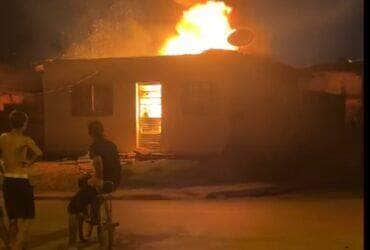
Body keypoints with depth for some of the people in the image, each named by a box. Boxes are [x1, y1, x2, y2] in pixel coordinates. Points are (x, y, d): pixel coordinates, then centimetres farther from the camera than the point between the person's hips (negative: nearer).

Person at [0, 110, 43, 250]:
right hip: (21, 181, -5)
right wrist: (29, 162, -11)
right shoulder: (25, 140, -11)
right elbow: (39, 153, -26)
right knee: (25, 219, 4)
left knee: (13, 218, 19)